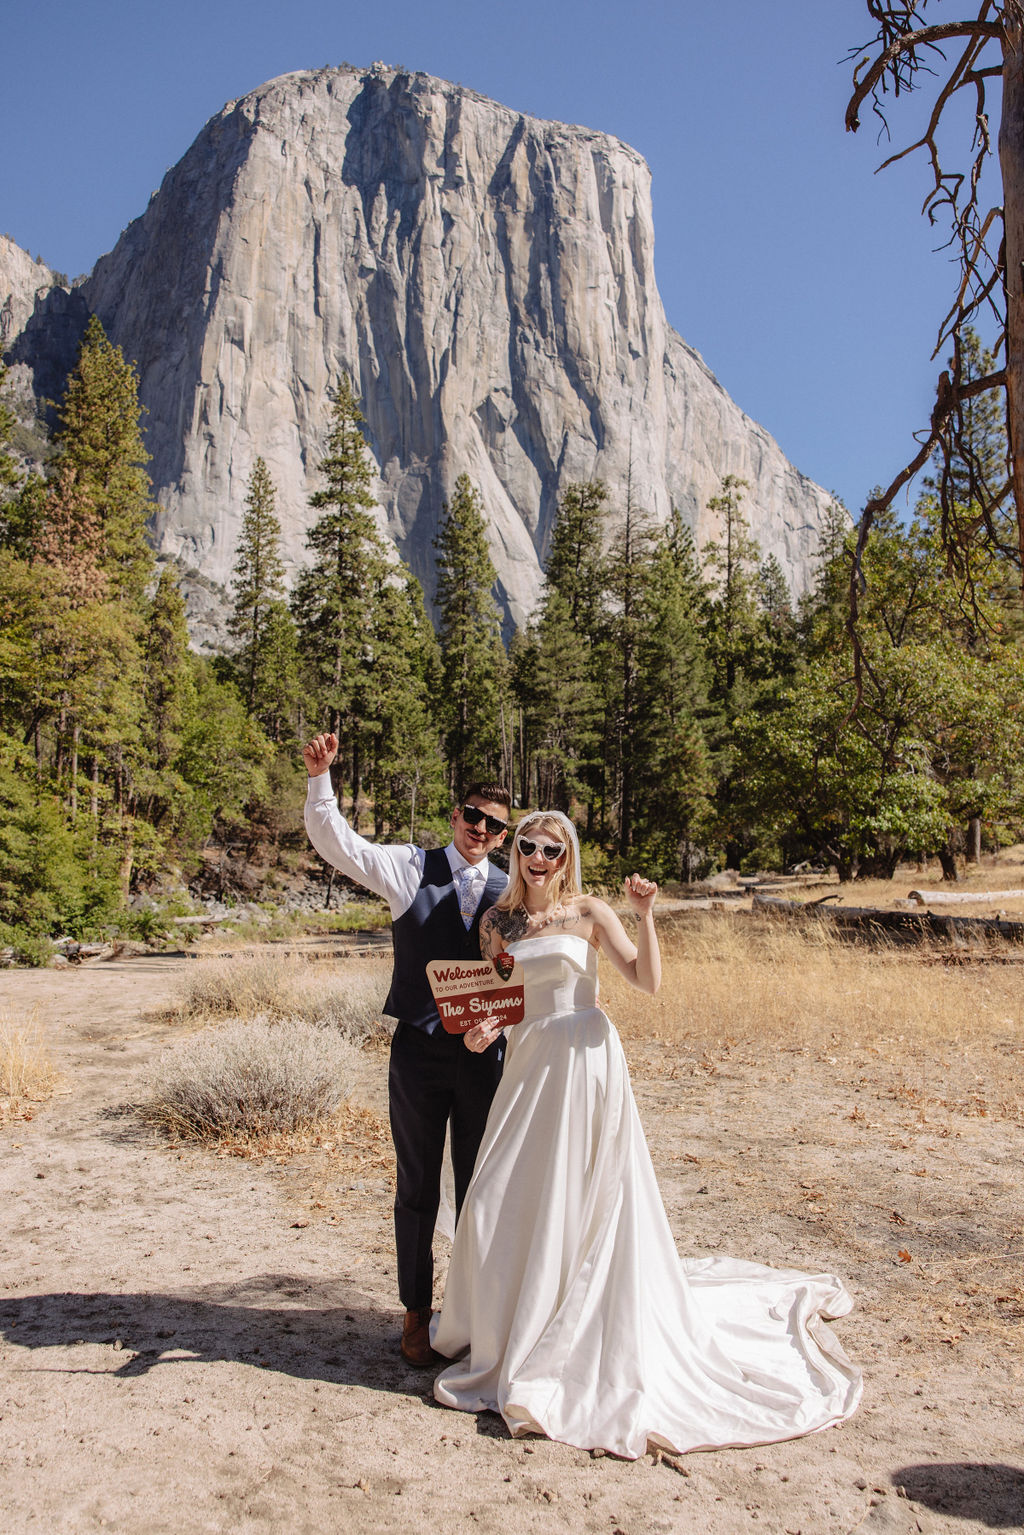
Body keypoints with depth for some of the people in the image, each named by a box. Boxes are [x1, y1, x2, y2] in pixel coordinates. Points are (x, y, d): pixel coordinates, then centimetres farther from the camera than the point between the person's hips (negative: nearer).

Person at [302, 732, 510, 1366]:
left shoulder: (510, 894, 3)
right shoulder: (411, 867, -3)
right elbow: (334, 840, -12)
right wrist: (320, 777, -27)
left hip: (485, 1055, 2)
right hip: (420, 1050, -1)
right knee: (418, 1188, 13)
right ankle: (417, 1311, 31)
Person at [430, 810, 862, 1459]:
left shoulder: (589, 912, -2)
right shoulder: (497, 921, 9)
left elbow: (649, 980, -10)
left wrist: (645, 914, -18)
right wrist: (482, 1032, -6)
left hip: (586, 1063, -4)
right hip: (527, 1063, 4)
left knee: (584, 1199, 1)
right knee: (504, 1203, 6)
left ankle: (578, 1340, 19)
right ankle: (510, 1333, 29)